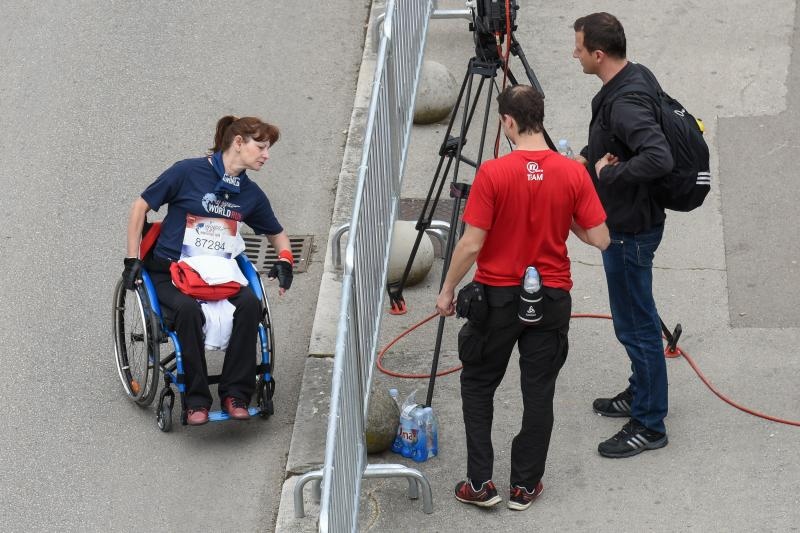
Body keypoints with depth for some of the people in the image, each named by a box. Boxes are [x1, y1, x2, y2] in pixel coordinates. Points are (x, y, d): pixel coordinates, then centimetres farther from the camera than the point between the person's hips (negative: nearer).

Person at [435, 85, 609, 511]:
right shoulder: (573, 174, -7)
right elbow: (599, 239, -6)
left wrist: (447, 291, 0)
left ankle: (480, 483, 13)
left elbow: (471, 244, -14)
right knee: (538, 393, 12)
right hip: (552, 299, 2)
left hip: (497, 296, -2)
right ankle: (524, 486, 18)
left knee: (478, 384, 15)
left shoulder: (493, 174, -16)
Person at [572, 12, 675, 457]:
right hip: (625, 220, 10)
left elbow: (659, 158, -42)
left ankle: (650, 425, 11)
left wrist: (609, 172, -28)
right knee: (634, 320, 24)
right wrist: (588, 158, 1)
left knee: (636, 325, 0)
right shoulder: (636, 76, 2)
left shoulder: (626, 104, -29)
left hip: (631, 229, -10)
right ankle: (640, 395, 40)